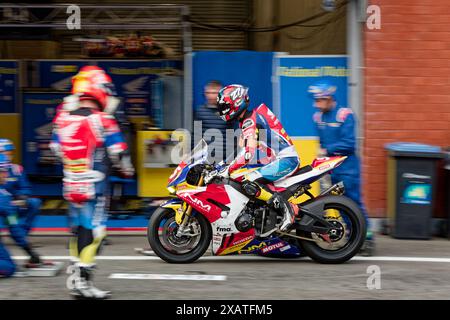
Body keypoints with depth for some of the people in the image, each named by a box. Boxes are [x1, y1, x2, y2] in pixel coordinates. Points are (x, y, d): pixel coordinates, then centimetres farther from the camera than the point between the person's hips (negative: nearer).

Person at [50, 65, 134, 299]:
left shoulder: (62, 117, 5)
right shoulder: (102, 121, -13)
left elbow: (56, 147, 14)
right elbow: (118, 152, -9)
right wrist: (127, 171, 10)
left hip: (70, 184, 7)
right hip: (93, 187, -7)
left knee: (78, 229, 17)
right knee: (93, 232, -3)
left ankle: (74, 278, 23)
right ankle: (83, 281, -5)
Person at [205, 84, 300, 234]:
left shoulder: (250, 120, -15)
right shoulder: (245, 121, 18)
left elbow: (249, 152, -25)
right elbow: (242, 150, 27)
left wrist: (228, 170, -22)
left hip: (286, 160, -11)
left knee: (248, 184, -26)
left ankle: (286, 209, -23)